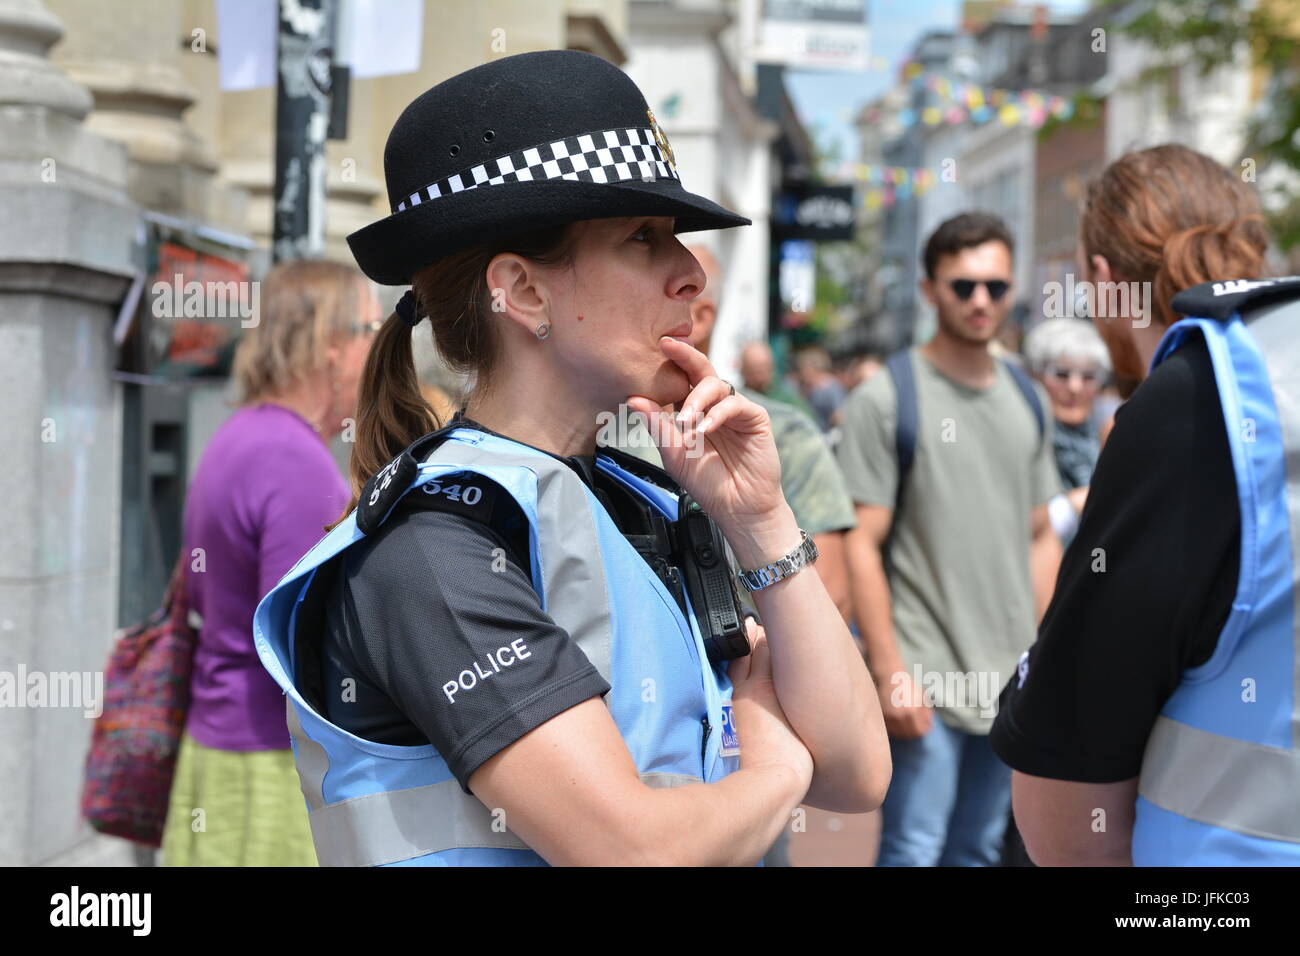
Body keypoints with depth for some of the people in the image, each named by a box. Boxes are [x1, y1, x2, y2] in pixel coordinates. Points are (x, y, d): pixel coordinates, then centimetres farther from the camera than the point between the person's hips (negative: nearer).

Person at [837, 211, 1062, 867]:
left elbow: (1040, 537, 16)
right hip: (926, 677, -5)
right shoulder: (885, 399, -5)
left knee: (980, 849, 12)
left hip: (1012, 680, 5)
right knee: (915, 850, -2)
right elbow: (861, 544, -9)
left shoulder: (1027, 401, 12)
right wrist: (889, 668, -14)